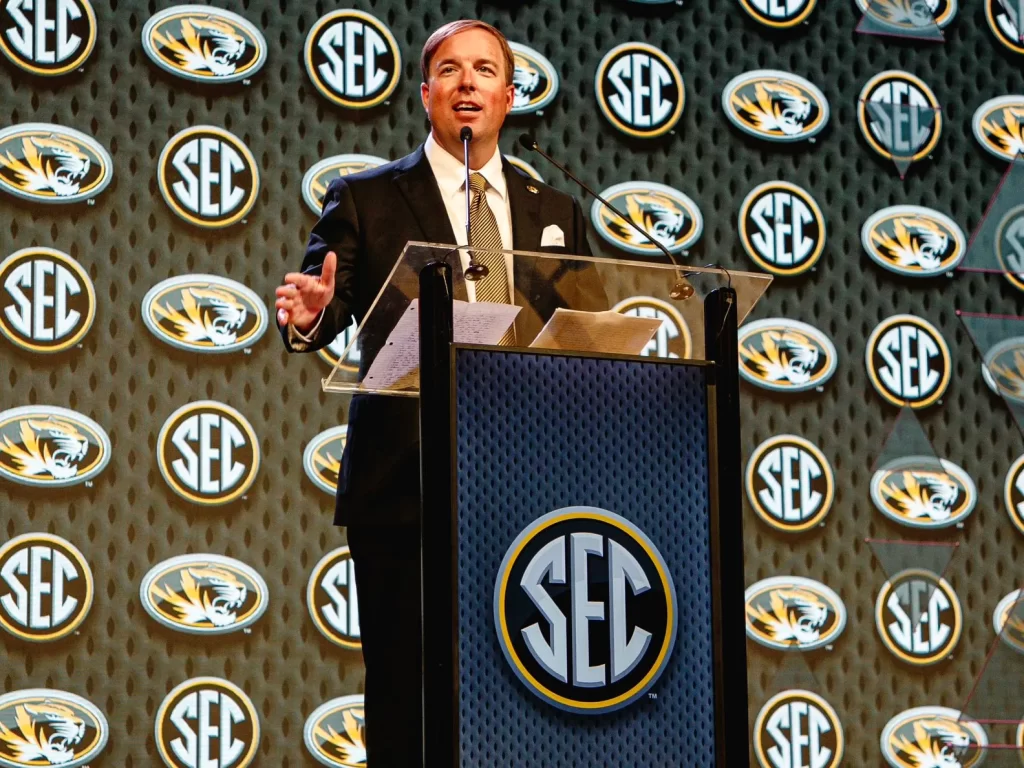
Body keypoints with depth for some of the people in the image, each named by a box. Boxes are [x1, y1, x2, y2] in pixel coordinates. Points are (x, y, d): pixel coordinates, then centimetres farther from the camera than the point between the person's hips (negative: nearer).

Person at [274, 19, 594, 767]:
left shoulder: (555, 213, 16)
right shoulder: (366, 200, 6)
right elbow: (328, 303, -7)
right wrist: (310, 314, -30)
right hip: (406, 488, -3)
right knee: (406, 704, -1)